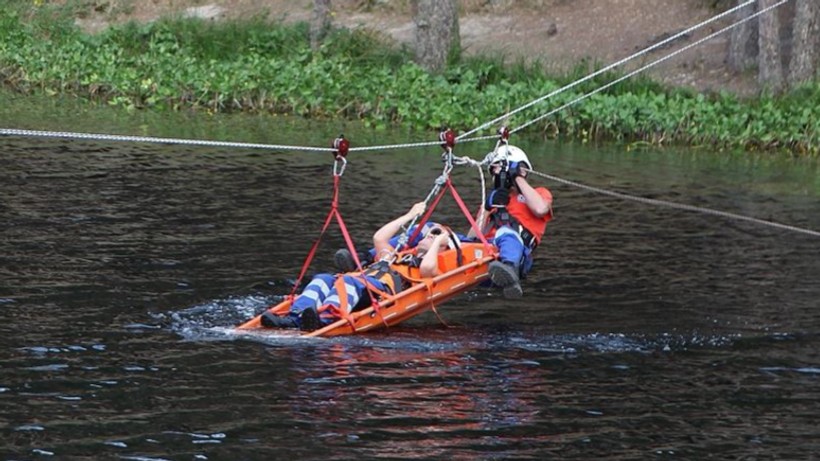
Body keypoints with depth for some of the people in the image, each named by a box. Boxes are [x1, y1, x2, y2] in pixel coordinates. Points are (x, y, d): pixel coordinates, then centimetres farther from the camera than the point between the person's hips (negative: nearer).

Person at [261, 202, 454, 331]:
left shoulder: (431, 266, 20)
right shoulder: (397, 256, 44)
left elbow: (427, 268, -3)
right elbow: (379, 238, 42)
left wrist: (438, 242, 14)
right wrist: (409, 216, 50)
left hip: (383, 289, -7)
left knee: (348, 281, -38)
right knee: (324, 279, -21)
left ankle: (325, 319, -66)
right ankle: (295, 317, -47)